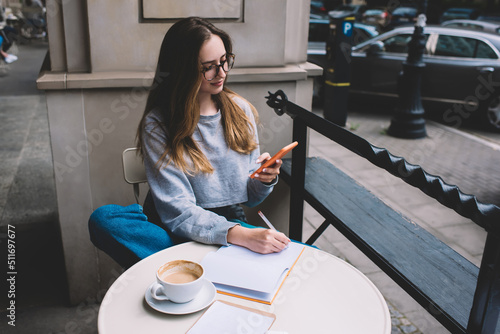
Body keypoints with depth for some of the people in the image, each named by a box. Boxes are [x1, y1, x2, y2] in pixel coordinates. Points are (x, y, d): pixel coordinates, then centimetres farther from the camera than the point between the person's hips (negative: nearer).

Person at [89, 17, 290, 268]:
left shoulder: (240, 110, 4)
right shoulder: (157, 125, -8)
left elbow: (250, 198, 10)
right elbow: (177, 212, -17)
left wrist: (265, 180, -14)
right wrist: (240, 236, -32)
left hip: (233, 225, 2)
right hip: (179, 235, -1)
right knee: (102, 219, -30)